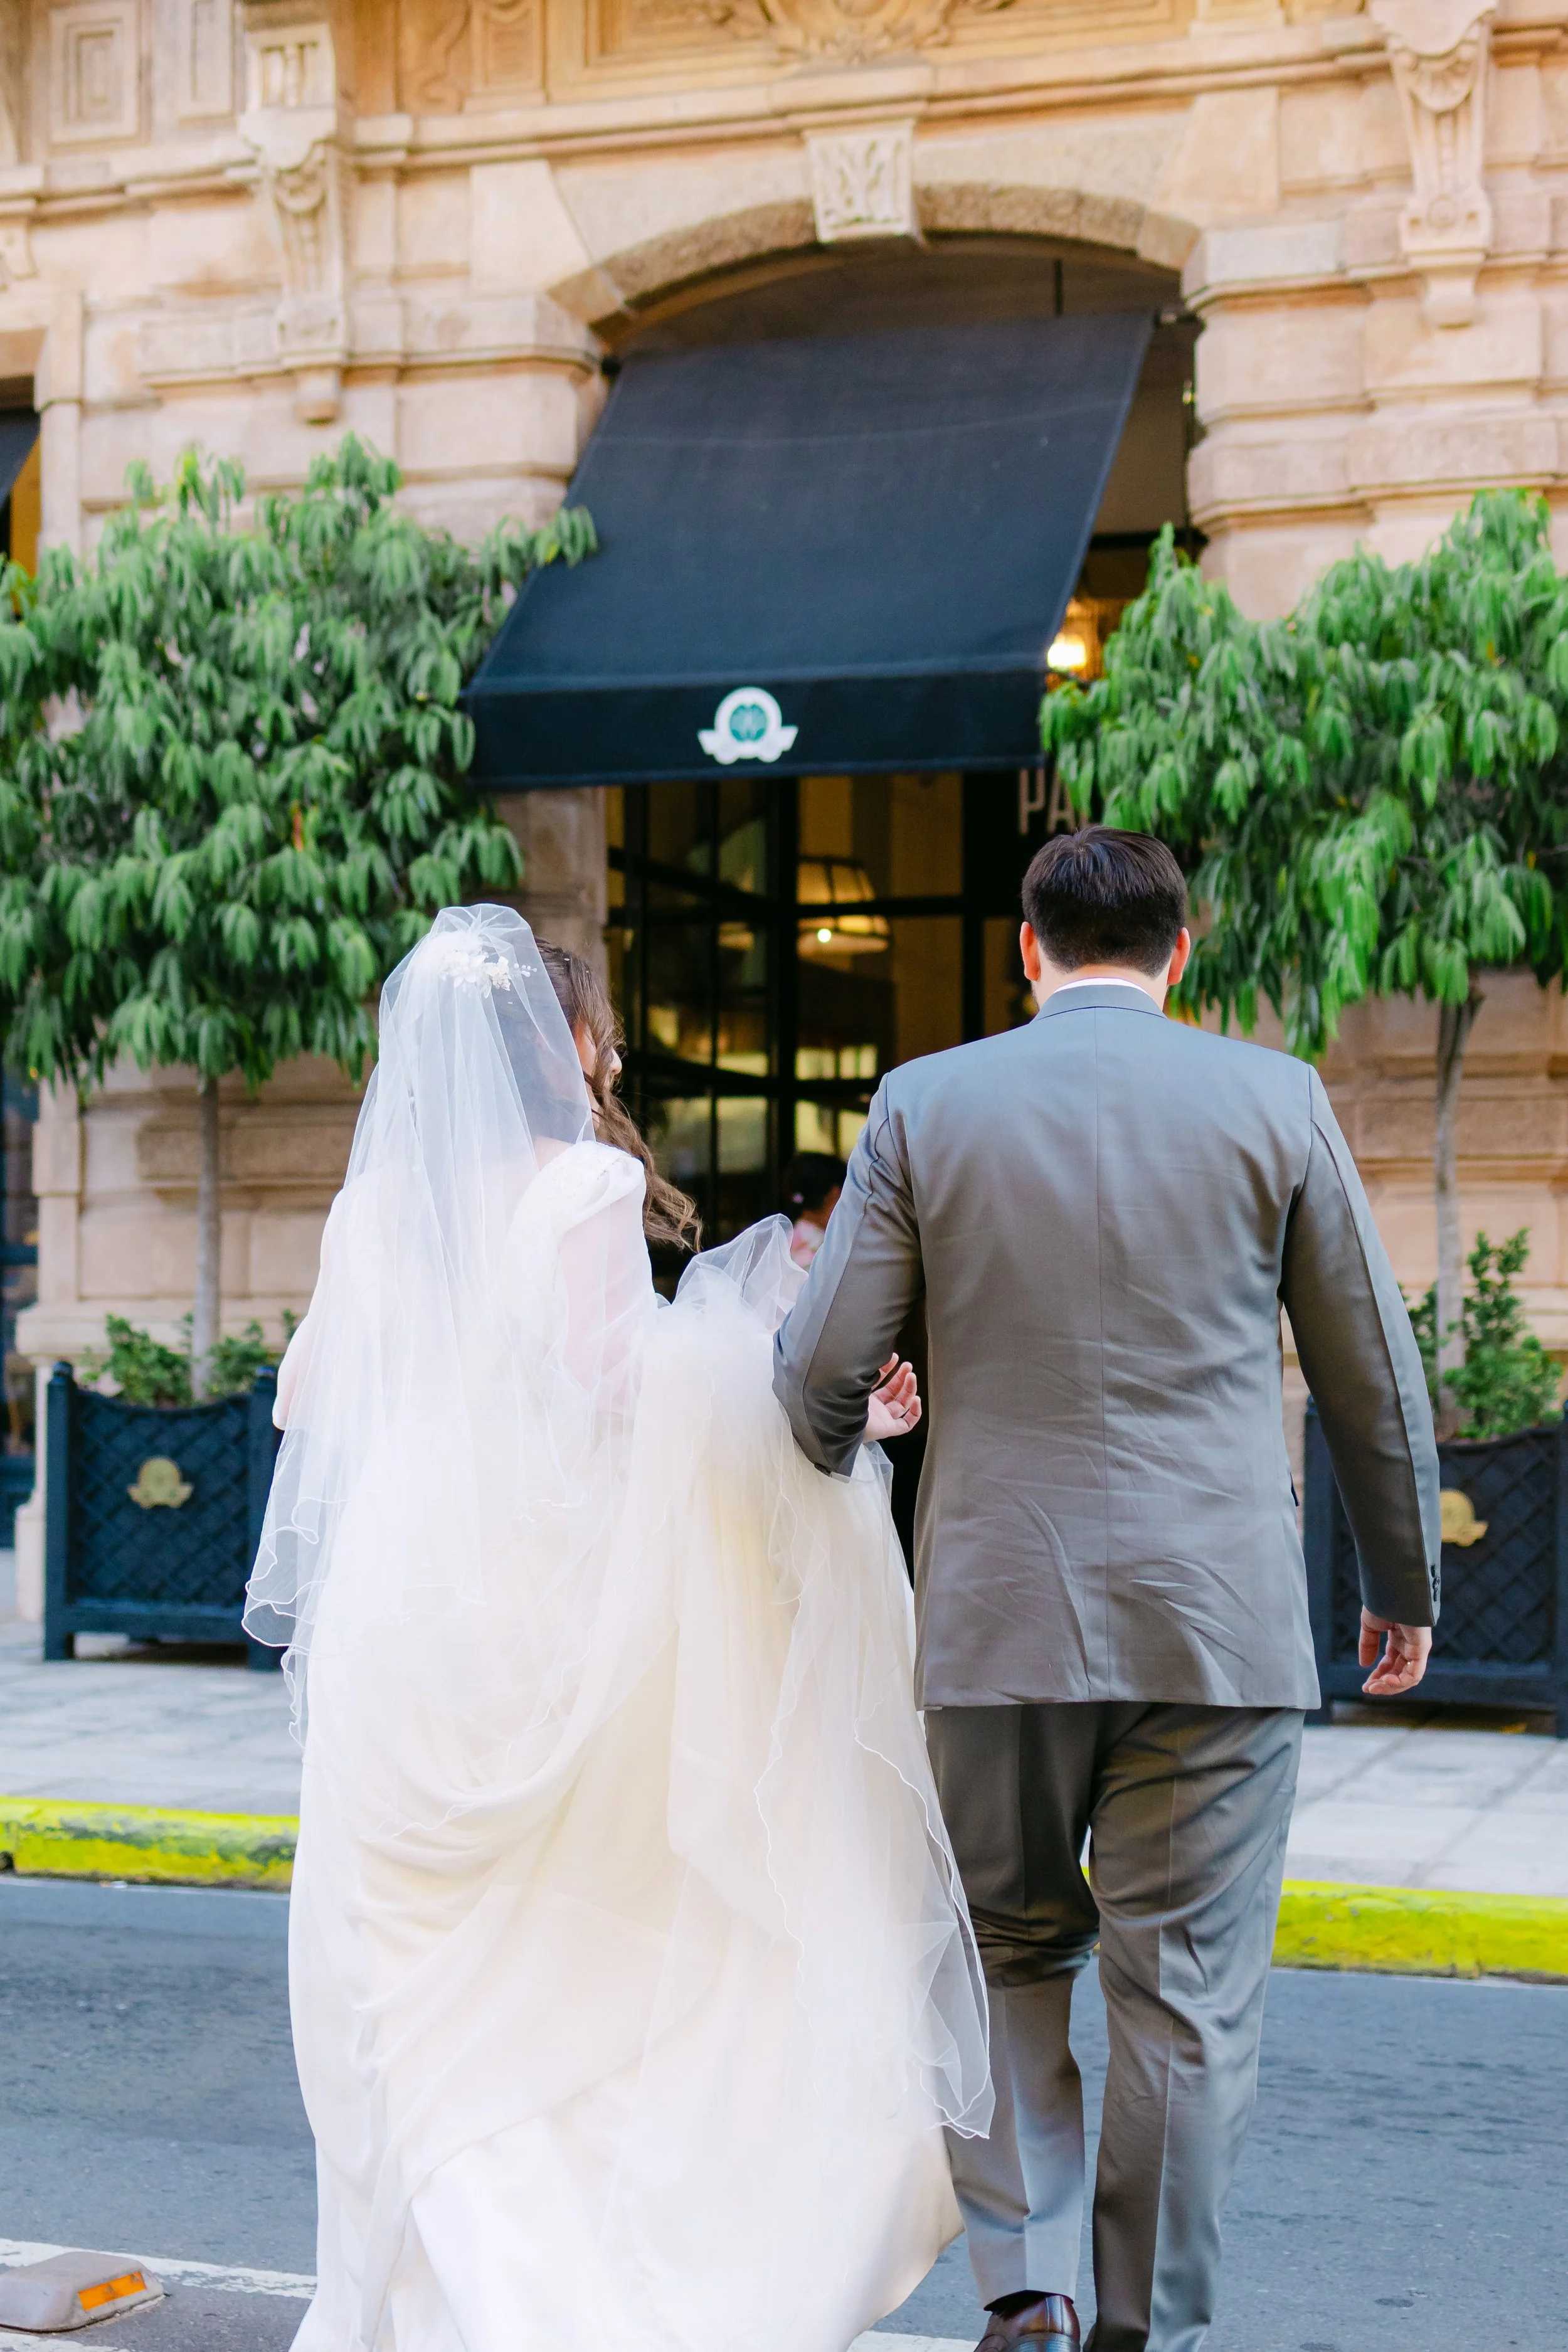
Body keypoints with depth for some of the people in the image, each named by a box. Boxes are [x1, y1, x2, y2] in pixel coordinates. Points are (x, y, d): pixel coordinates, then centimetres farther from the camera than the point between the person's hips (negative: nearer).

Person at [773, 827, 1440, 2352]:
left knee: (1010, 1953, 18)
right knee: (1187, 1997, 8)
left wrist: (837, 1484, 21)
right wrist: (1404, 1585, 18)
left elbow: (820, 1365, -2)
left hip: (997, 1613, 1)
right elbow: (1373, 1377, 5)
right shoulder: (1272, 1099, 0)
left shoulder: (926, 1105, 0)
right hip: (1219, 1625, -1)